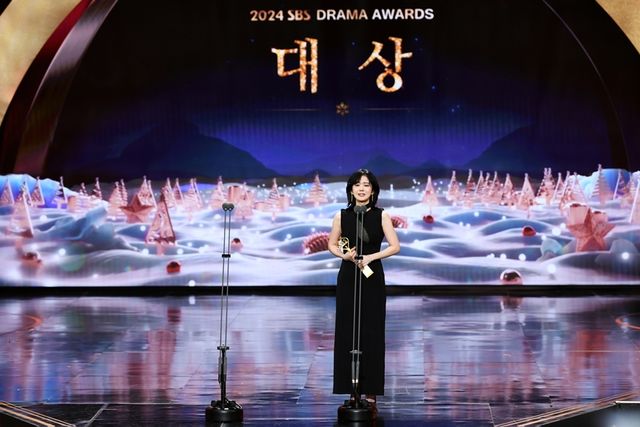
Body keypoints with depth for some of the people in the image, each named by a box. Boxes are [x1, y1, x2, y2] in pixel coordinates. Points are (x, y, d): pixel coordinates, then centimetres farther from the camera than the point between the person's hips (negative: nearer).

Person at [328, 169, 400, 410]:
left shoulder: (381, 216, -1)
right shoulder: (342, 216, 2)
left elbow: (395, 246, -5)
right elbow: (331, 245, 11)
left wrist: (370, 257, -17)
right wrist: (344, 255, -9)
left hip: (373, 278, -1)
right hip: (348, 277, 1)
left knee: (372, 331, 0)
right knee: (348, 331, 2)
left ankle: (371, 390, 7)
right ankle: (352, 389, 11)